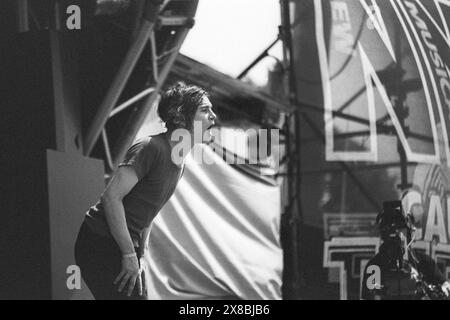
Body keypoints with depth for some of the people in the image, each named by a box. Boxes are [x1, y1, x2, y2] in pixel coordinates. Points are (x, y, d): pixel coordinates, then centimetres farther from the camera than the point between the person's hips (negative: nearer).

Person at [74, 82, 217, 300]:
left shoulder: (179, 162, 12)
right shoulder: (152, 148, -18)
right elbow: (111, 197, -24)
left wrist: (140, 253, 13)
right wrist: (129, 254, -23)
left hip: (126, 245, 10)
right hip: (101, 246, -10)